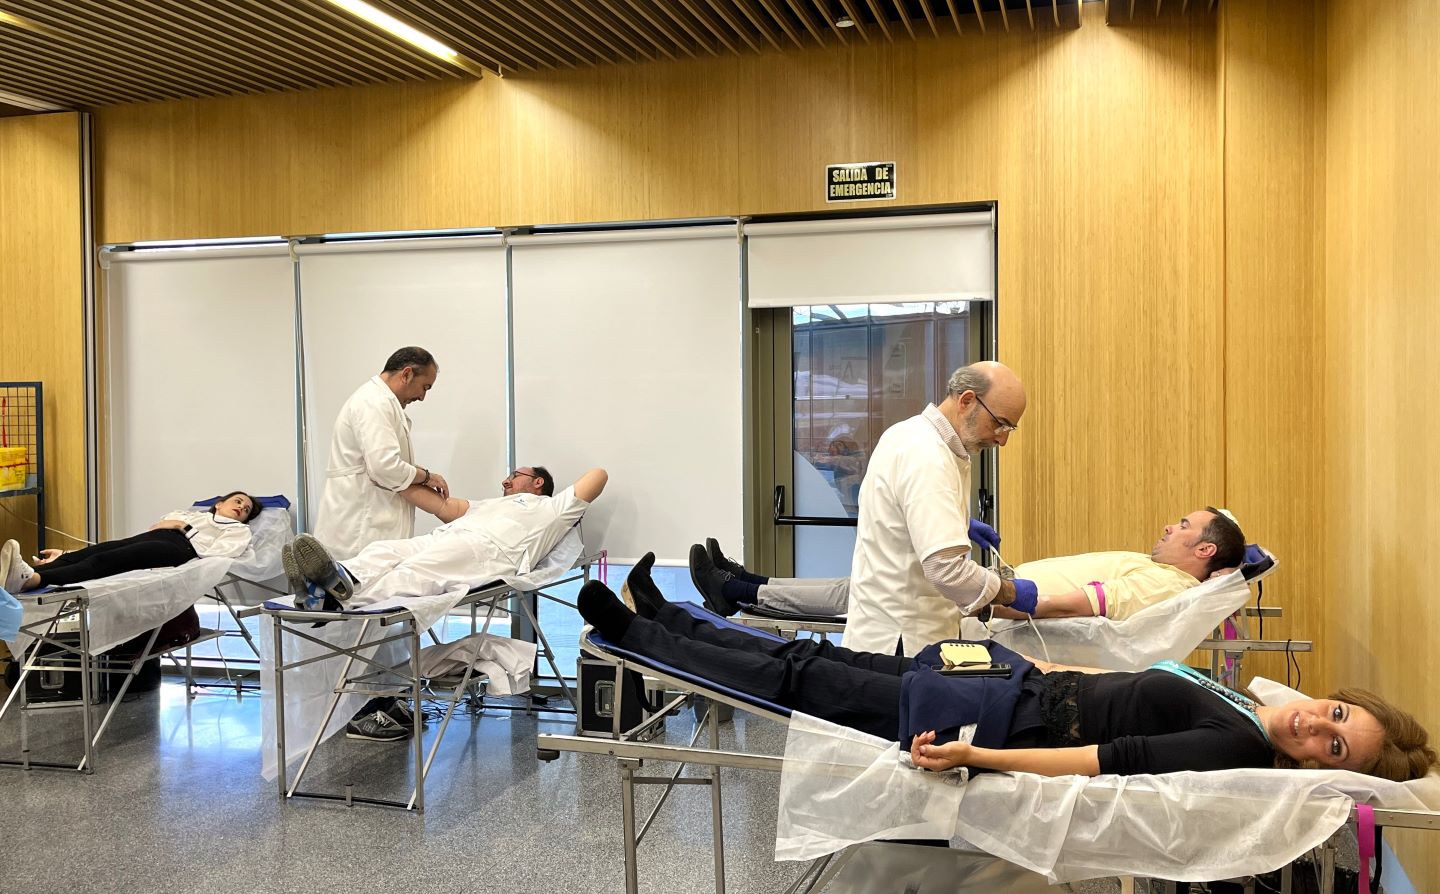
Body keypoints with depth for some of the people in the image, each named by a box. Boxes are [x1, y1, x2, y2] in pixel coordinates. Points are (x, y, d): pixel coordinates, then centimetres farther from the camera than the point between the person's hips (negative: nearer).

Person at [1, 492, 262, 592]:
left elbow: (213, 553, 4)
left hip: (177, 547, -5)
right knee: (92, 552, -27)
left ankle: (32, 579, -57)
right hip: (150, 537, 5)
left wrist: (183, 526, 4)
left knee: (104, 561, -31)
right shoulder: (188, 513, 39)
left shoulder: (240, 531, 28)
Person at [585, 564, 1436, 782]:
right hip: (1028, 679, 7)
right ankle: (658, 617, 25)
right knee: (813, 657, 11)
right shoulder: (1234, 698, 5)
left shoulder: (1240, 750, -20)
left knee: (801, 678, -1)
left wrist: (977, 756, -31)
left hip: (1012, 719, -7)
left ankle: (633, 634, 12)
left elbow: (1110, 759, -27)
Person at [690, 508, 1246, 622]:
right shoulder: (1155, 570, 15)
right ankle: (746, 586, 16)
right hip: (999, 590, 9)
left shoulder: (1166, 584, -16)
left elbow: (1070, 604, -25)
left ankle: (741, 593, 5)